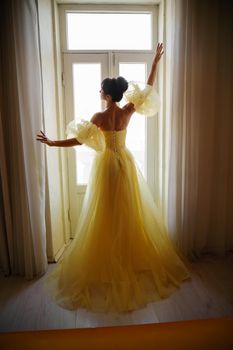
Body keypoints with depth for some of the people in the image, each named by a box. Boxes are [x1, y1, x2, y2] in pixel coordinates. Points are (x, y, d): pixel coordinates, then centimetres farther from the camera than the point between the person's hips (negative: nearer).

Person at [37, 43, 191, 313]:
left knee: (106, 215, 7)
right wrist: (155, 62, 10)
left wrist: (51, 143, -4)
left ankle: (106, 265, 19)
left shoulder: (99, 117, -16)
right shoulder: (128, 112, -6)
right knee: (130, 212, 14)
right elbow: (148, 88, 3)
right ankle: (135, 258, 28)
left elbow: (78, 140, -14)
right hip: (125, 163, 4)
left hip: (106, 165, -4)